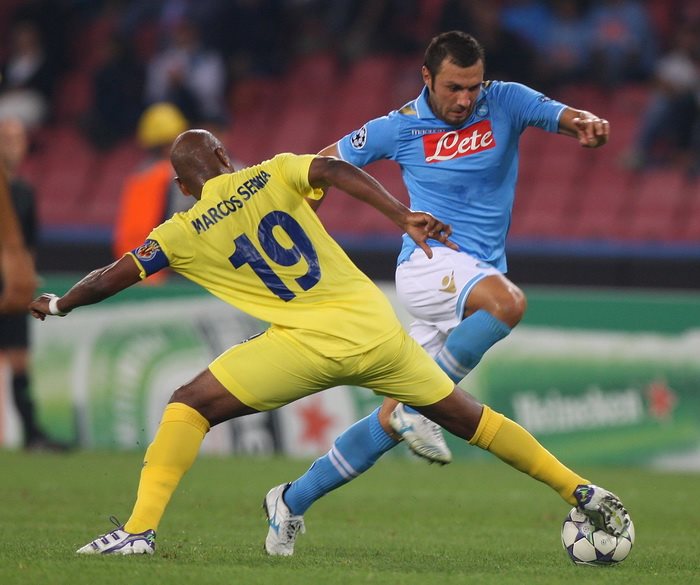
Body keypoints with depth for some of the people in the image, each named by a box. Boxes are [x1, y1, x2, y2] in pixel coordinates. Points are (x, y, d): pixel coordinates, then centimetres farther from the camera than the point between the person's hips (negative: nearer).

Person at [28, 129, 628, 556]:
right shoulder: (273, 176, 11)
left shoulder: (185, 233, 7)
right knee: (464, 414, 18)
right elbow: (337, 170, -7)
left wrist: (57, 305, 27)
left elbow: (113, 277, 10)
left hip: (311, 343, -4)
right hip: (375, 321, 4)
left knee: (190, 405, 4)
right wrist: (403, 216, -13)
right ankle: (579, 491, 19)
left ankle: (141, 529, -10)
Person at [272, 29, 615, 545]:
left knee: (397, 418, 2)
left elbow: (566, 118, -11)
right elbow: (327, 162, 13)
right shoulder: (401, 127, 0)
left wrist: (588, 126, -35)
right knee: (508, 302, -37)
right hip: (429, 262, -4)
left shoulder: (505, 102, 3)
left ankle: (294, 499, 13)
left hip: (479, 279, 4)